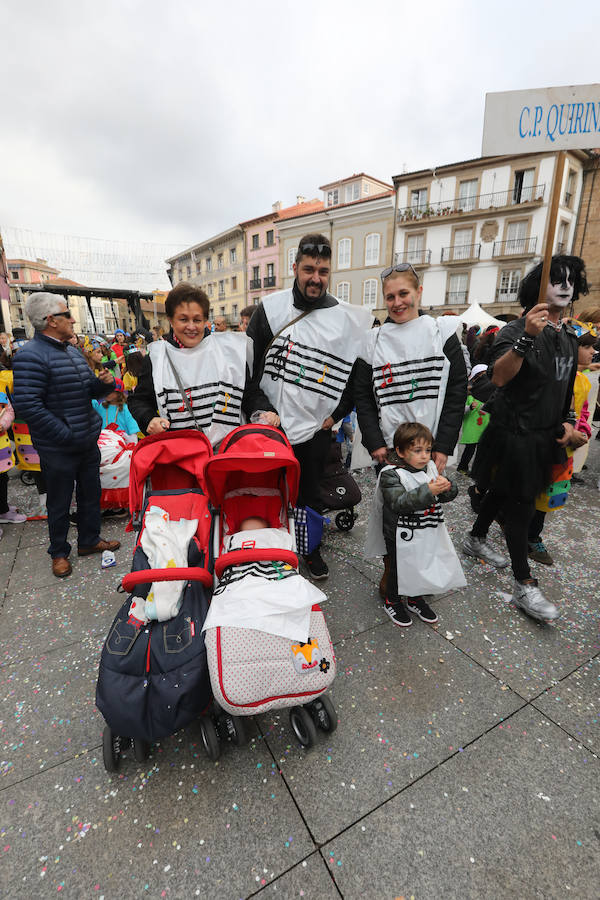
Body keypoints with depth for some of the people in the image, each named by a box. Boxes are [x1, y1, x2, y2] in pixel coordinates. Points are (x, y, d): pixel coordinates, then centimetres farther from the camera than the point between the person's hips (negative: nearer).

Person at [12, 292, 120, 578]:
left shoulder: (73, 352, 12)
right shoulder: (31, 356, -17)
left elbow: (88, 391, 19)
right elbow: (27, 406, -22)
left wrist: (103, 382, -3)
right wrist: (66, 435, -22)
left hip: (88, 442, 8)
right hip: (58, 449, -8)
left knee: (91, 494, 18)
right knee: (59, 503, 10)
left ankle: (89, 541, 37)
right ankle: (59, 552, 30)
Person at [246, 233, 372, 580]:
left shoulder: (348, 320, -2)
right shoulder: (271, 307, -1)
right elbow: (249, 363, 1)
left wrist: (337, 413, -3)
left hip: (315, 429, 0)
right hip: (272, 424, 1)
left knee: (311, 495, 14)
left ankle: (312, 548, 38)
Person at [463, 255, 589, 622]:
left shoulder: (570, 338, 12)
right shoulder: (516, 330, -14)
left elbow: (567, 387, 22)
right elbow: (499, 377, -31)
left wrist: (567, 421, 10)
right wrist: (527, 338, -43)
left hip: (544, 436, 8)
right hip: (514, 435, -7)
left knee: (503, 493, 20)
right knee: (521, 507, -2)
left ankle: (476, 540, 40)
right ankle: (524, 585, 10)